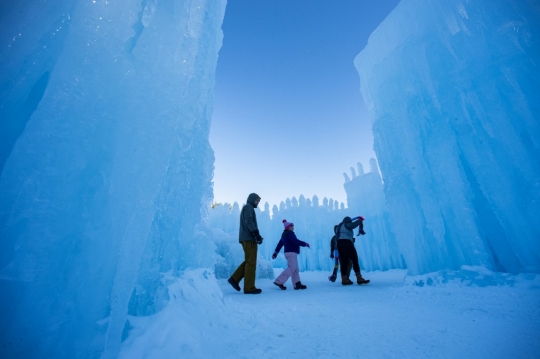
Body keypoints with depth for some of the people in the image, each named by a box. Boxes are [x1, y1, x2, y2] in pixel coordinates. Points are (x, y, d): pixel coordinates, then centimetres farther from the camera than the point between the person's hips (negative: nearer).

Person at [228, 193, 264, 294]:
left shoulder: (247, 209, 26)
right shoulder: (248, 207, -3)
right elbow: (249, 222, -17)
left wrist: (256, 235, 12)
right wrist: (257, 234, -22)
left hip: (246, 238, 9)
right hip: (249, 238, -9)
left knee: (249, 262, 11)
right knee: (251, 262, -6)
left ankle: (234, 279, 8)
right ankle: (249, 287, -2)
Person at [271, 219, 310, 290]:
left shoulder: (284, 234, 18)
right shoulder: (289, 233, -12)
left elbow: (280, 243, 19)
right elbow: (296, 241, -21)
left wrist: (276, 252, 21)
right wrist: (305, 244, -8)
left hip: (289, 253, 10)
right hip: (291, 253, -10)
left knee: (295, 269, 10)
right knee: (291, 268, -11)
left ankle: (297, 284, 11)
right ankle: (279, 282, -13)